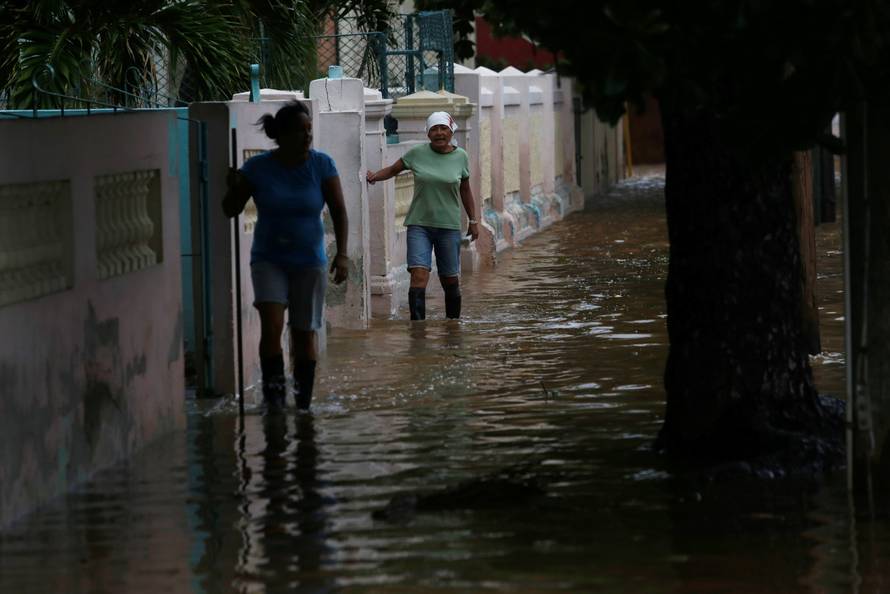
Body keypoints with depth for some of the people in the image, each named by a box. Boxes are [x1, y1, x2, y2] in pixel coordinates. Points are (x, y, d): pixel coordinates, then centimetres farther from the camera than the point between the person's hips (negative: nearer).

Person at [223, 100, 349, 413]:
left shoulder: (321, 165, -7)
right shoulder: (257, 168, -8)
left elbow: (338, 211, -1)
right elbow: (231, 210, -1)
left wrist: (342, 253, -10)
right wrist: (233, 188, -21)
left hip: (309, 262, 1)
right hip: (269, 259, -1)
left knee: (304, 332, 4)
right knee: (271, 324, -21)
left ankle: (303, 404, 15)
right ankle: (273, 391, -11)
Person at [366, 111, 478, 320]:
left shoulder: (460, 157, 3)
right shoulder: (417, 153, -2)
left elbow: (465, 190, 15)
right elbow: (392, 170, 10)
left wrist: (473, 220, 18)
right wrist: (374, 176, -9)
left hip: (449, 226, 1)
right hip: (419, 224, -1)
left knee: (450, 280, 7)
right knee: (419, 275, -16)